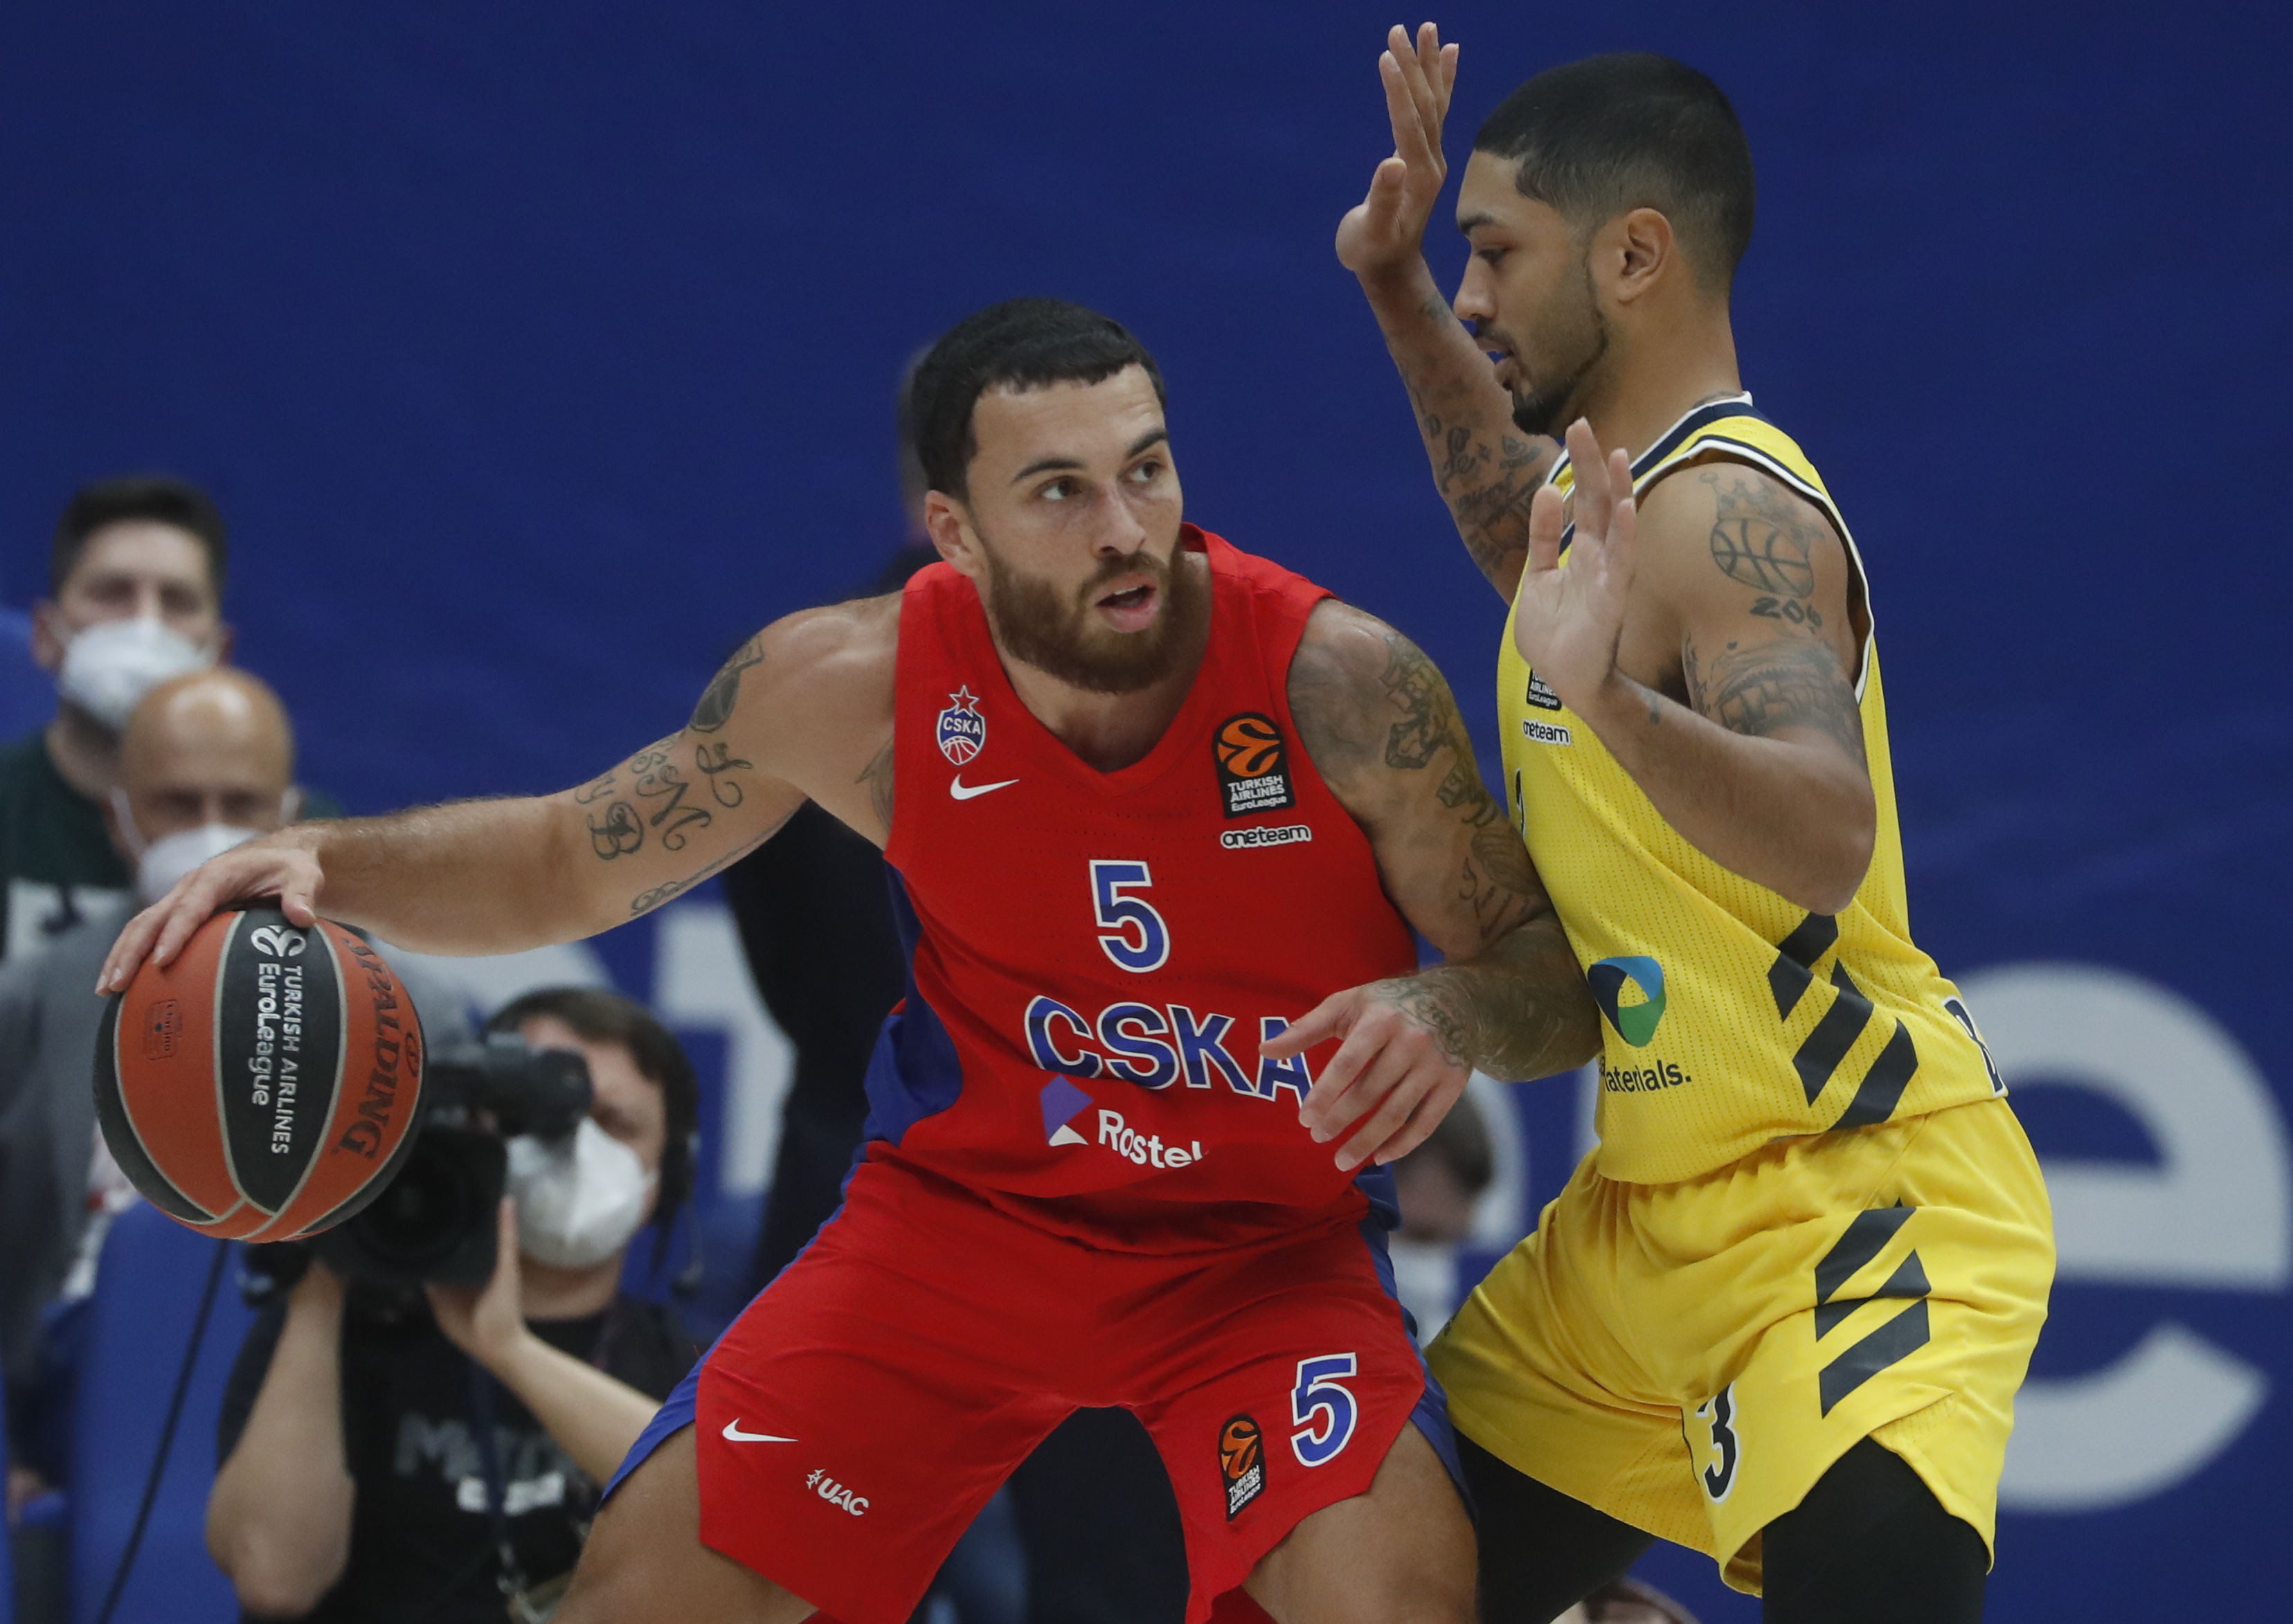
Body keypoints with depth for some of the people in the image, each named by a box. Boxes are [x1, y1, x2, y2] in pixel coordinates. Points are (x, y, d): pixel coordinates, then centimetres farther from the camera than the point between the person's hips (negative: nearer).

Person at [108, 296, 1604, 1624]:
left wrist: (1453, 1007, -36)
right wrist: (332, 863, -16)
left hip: (1269, 1245, -2)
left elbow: (1561, 980, -11)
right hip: (964, 1207, 2)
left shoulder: (1340, 685, -22)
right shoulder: (855, 684, -14)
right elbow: (567, 864, 3)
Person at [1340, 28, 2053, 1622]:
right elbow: (1516, 512, 37)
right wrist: (1397, 294, 25)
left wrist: (1609, 700, -55)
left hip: (1854, 1194, -10)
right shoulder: (1622, 481, 9)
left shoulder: (1731, 513, -21)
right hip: (1656, 1209, 10)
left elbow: (1827, 836, -38)